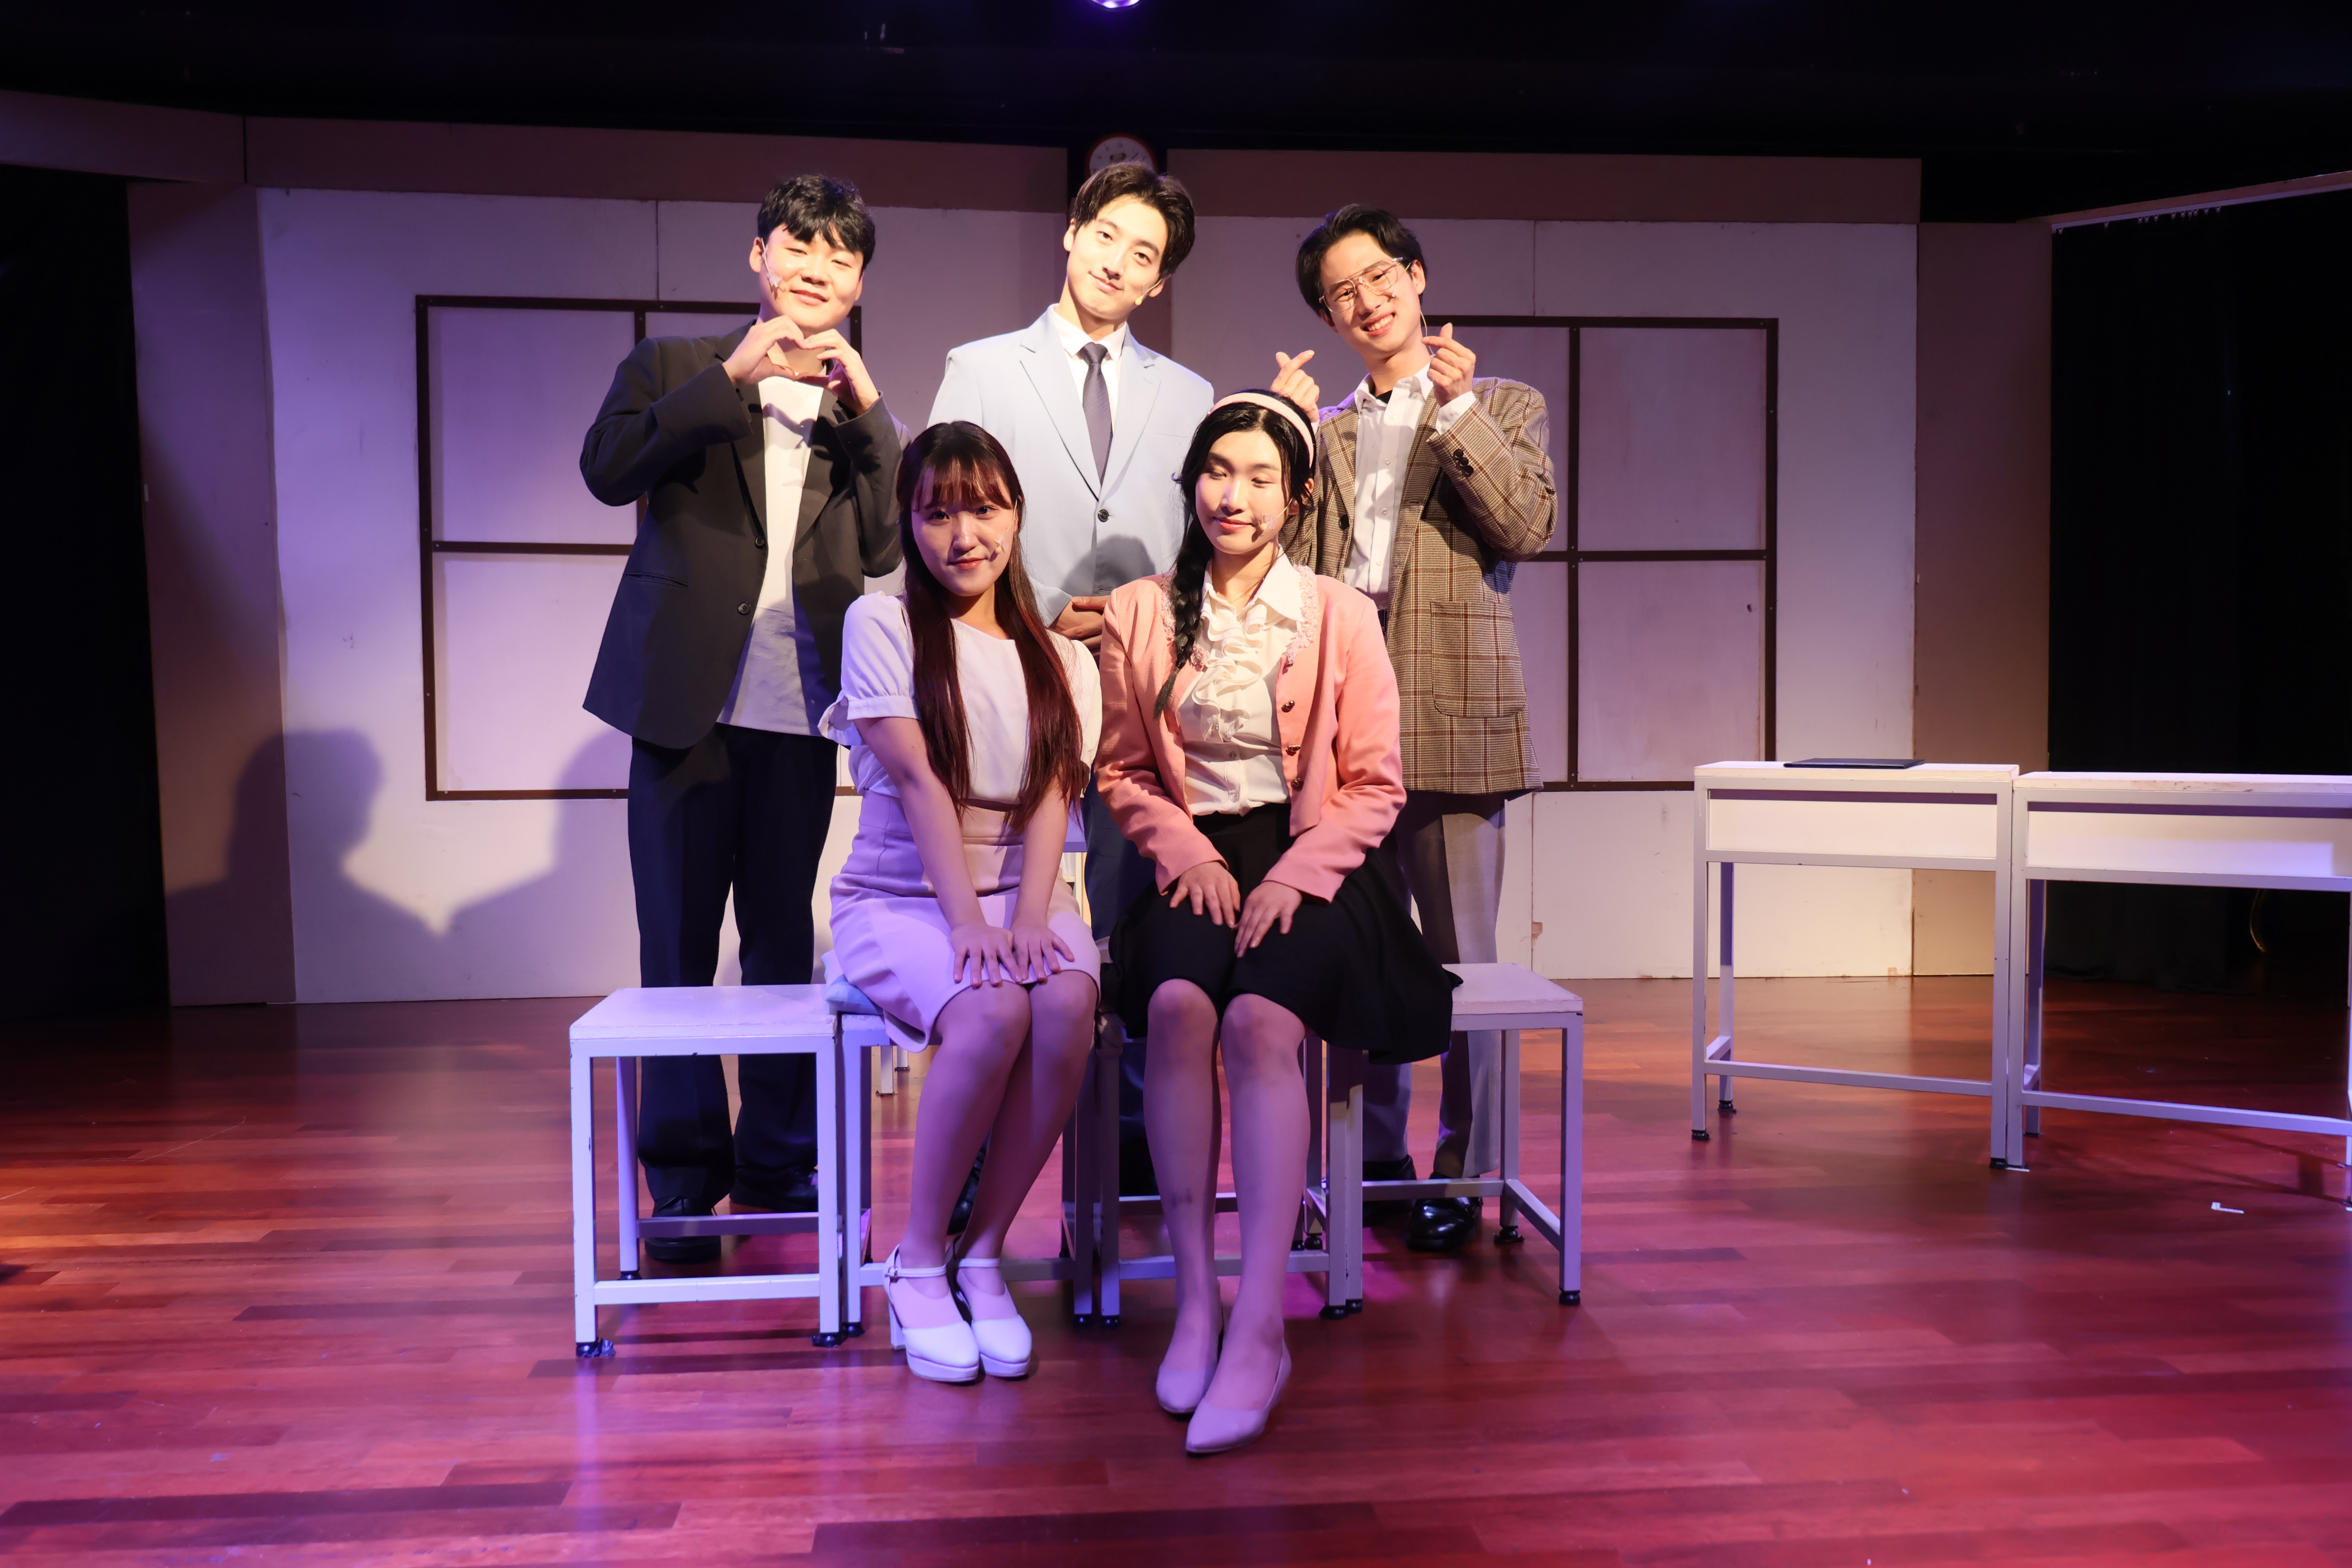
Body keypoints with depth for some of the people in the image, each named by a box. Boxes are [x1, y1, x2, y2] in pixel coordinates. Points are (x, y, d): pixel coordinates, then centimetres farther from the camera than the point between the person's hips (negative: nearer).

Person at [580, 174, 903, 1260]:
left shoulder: (862, 410, 16)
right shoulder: (676, 367, 10)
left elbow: (895, 548, 2)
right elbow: (608, 469, -9)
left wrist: (865, 409, -7)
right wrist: (735, 375, -15)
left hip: (799, 712, 2)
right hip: (688, 700, -2)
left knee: (784, 946, 8)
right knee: (677, 948, 1)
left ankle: (778, 1176, 19)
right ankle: (683, 1188, 11)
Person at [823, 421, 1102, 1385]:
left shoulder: (1060, 661, 11)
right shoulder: (882, 624, 0)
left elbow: (1053, 798, -1)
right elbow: (915, 780, -11)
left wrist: (1029, 919, -18)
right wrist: (967, 921, -20)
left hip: (1022, 891, 3)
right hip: (901, 895, -3)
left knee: (1069, 1007, -31)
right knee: (993, 1014, -33)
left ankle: (983, 1253, -12)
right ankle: (918, 1261, -12)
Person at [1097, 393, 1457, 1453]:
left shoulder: (1341, 616, 4)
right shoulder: (1140, 615, 9)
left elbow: (1374, 787, 2)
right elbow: (1122, 772, 12)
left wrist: (1295, 875, -13)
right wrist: (1188, 851, -6)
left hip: (1309, 866, -1)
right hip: (1194, 862, 2)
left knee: (1260, 1022, -31)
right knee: (1177, 1006, -31)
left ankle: (1259, 1328, -30)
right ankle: (1194, 1297, -22)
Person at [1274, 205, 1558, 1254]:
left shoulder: (1502, 407, 9)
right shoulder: (1324, 429, 18)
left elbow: (1527, 524, -7)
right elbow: (1290, 557, 6)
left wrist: (1457, 407, -10)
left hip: (1450, 714, -3)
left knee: (1460, 959, 0)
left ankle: (1462, 1175, 11)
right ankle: (1374, 1161, 23)